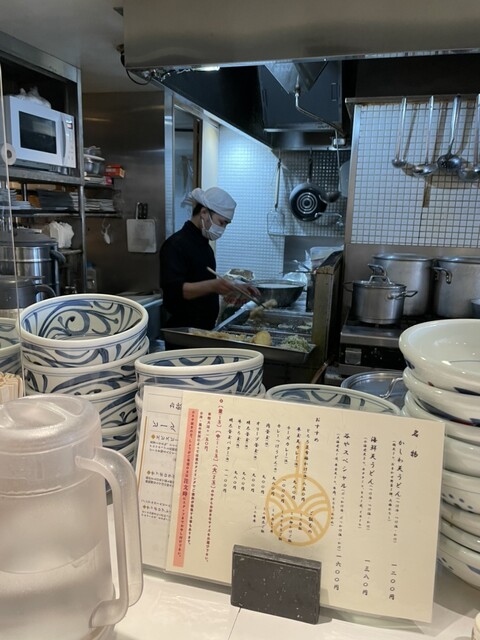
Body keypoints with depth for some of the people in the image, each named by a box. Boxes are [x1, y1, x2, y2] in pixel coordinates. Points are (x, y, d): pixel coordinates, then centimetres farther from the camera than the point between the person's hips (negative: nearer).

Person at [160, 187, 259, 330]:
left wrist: (234, 288, 13)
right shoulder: (176, 244, -16)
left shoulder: (203, 243, 13)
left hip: (205, 327, 9)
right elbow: (174, 289, -27)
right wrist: (211, 286, -38)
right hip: (182, 330, -8)